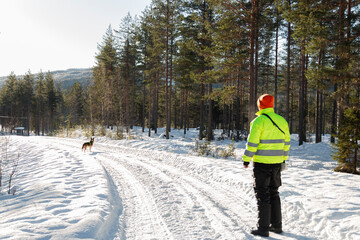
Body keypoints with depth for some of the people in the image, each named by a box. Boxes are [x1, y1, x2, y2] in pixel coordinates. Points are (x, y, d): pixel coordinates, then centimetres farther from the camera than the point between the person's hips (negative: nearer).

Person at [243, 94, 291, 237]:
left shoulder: (259, 121, -13)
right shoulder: (282, 121, 7)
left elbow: (252, 142, -15)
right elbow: (286, 142, 14)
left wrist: (246, 159, -5)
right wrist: (284, 158, 23)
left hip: (261, 162, -6)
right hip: (277, 162, 6)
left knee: (262, 195, 1)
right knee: (274, 193, 18)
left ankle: (263, 228, 6)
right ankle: (276, 225, 25)